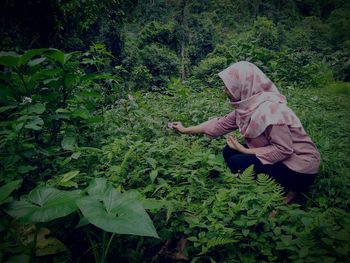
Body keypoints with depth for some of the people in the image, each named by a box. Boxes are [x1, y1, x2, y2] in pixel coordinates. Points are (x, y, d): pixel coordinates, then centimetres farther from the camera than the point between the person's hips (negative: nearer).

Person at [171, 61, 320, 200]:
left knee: (238, 163, -17)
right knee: (229, 151, 3)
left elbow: (283, 149, -28)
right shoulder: (248, 104, -4)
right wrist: (186, 130, 8)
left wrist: (243, 150, -20)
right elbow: (223, 124, 5)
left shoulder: (269, 109, -29)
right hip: (280, 157, 8)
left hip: (300, 169, -8)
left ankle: (284, 191, 1)